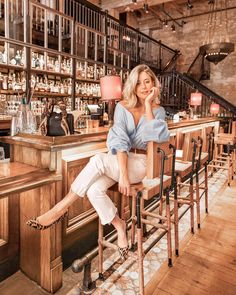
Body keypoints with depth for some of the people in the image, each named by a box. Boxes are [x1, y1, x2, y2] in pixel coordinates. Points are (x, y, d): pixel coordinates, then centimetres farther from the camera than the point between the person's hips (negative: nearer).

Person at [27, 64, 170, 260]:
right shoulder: (123, 106, 2)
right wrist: (123, 174, -25)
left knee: (98, 160, -32)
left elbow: (157, 137, -19)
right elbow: (120, 140, -12)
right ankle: (119, 225, -3)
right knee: (94, 190, -29)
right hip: (119, 160, 3)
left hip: (142, 163, -2)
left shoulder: (158, 110, 3)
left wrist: (148, 105, -15)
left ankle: (62, 207, -17)